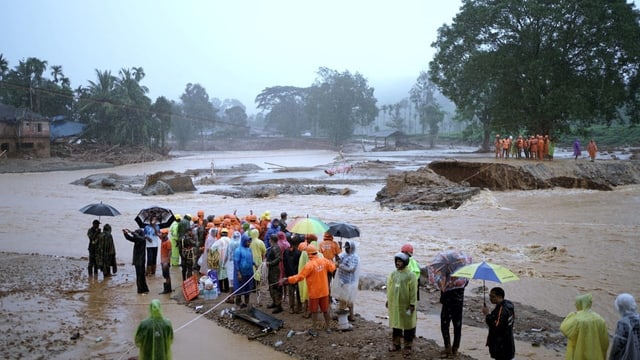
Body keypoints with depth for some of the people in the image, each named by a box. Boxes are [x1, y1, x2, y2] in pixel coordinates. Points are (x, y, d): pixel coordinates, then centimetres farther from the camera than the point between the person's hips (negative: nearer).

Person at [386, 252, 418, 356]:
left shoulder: (410, 275, -12)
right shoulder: (393, 274, 5)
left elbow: (413, 291, -12)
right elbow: (389, 288, 13)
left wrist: (412, 304, -14)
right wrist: (388, 300, 13)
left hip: (405, 305, -5)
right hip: (394, 304, 5)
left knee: (407, 325, 5)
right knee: (395, 324, 14)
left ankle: (407, 346, 16)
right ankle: (396, 344, 27)